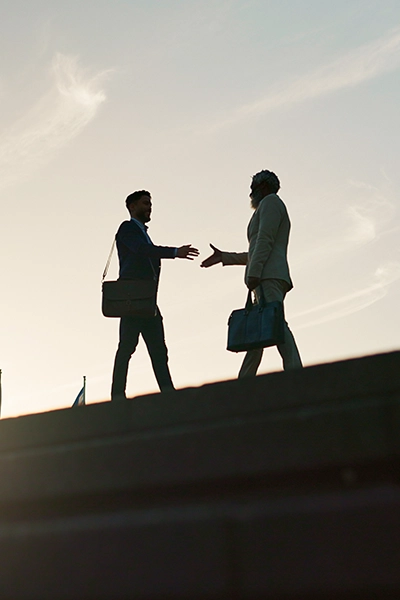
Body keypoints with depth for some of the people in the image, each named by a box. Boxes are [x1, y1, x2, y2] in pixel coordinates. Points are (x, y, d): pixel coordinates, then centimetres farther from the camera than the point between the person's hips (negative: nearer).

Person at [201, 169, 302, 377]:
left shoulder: (270, 201, 5)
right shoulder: (271, 205, 34)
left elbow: (265, 240, -11)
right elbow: (256, 253, 34)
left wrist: (254, 272, -20)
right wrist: (224, 257, 37)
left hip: (268, 276, -10)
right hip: (272, 277, 10)